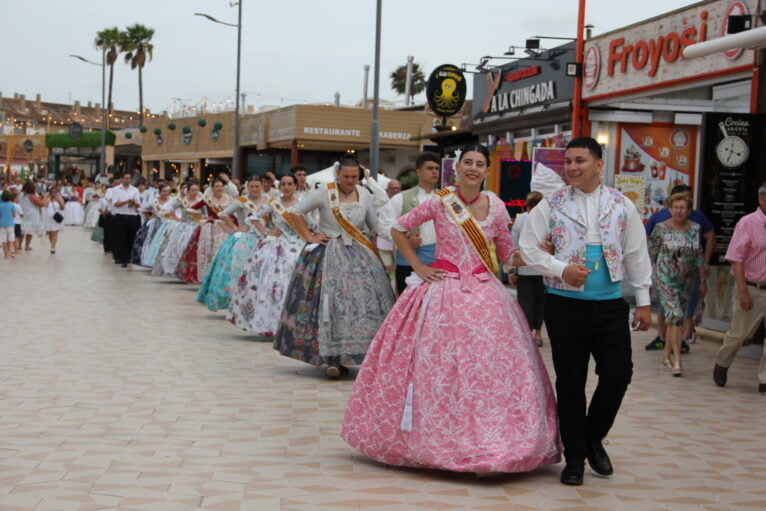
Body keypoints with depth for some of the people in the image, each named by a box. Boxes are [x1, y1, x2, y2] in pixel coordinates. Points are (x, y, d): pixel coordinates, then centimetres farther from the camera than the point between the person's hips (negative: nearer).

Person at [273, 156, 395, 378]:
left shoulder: (365, 195, 8)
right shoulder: (324, 193, -4)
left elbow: (375, 226, 13)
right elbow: (295, 212, 0)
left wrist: (376, 252, 2)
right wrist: (309, 237, -5)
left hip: (359, 256, 4)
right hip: (328, 256, -4)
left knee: (362, 301, -4)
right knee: (330, 301, -9)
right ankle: (333, 358, -7)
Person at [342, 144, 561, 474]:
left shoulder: (495, 207, 4)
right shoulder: (439, 202, -3)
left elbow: (507, 252, 16)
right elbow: (397, 230, 4)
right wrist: (417, 267, -1)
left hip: (486, 294, 2)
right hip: (443, 289, -2)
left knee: (490, 366, 0)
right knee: (438, 366, 1)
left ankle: (487, 442, 10)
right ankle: (437, 438, 15)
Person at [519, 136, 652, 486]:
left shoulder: (621, 205, 6)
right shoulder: (552, 204, 1)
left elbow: (636, 254, 9)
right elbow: (528, 247, 1)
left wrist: (643, 301, 8)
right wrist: (561, 269, -14)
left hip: (611, 305, 1)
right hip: (565, 304, -1)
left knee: (618, 375, -3)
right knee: (570, 382, 4)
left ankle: (593, 437, 23)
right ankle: (575, 457, 17)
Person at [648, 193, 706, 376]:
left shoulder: (695, 229, 4)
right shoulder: (661, 228, -6)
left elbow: (699, 256, 9)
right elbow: (651, 254, 0)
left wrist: (702, 281, 9)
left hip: (688, 279, 4)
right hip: (666, 278, -4)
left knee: (678, 318, 9)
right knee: (674, 315, -14)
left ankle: (666, 356, 22)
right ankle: (676, 360, -14)